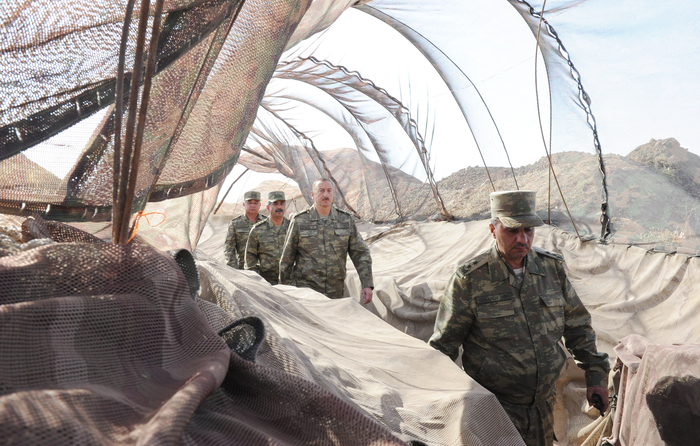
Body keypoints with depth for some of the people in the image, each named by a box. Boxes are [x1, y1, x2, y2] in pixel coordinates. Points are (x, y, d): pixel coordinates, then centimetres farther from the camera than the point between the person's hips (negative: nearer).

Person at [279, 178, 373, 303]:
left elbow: (361, 254, 7)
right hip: (305, 288, -2)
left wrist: (367, 285, -2)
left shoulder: (346, 220, 6)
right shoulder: (299, 221, 1)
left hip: (335, 292, 2)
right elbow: (287, 258, 8)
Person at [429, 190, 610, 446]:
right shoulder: (469, 280, -15)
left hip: (543, 403, 5)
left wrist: (596, 373, 8)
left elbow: (577, 325, 11)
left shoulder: (552, 267, -2)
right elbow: (443, 346, -8)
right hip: (494, 408, -4)